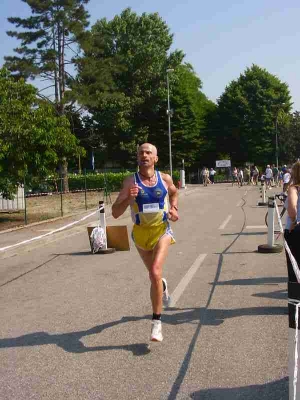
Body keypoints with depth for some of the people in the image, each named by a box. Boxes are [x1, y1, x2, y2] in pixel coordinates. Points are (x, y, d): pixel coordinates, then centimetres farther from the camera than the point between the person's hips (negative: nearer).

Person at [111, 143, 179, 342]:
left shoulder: (165, 178, -5)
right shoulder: (130, 181, -11)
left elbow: (174, 192, 20)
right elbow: (115, 213, -15)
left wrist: (174, 208, 2)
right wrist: (129, 198, -32)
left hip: (162, 230, -1)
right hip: (141, 232, 1)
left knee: (155, 272, -22)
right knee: (154, 274, 19)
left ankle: (157, 322, -10)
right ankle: (162, 285, 58)